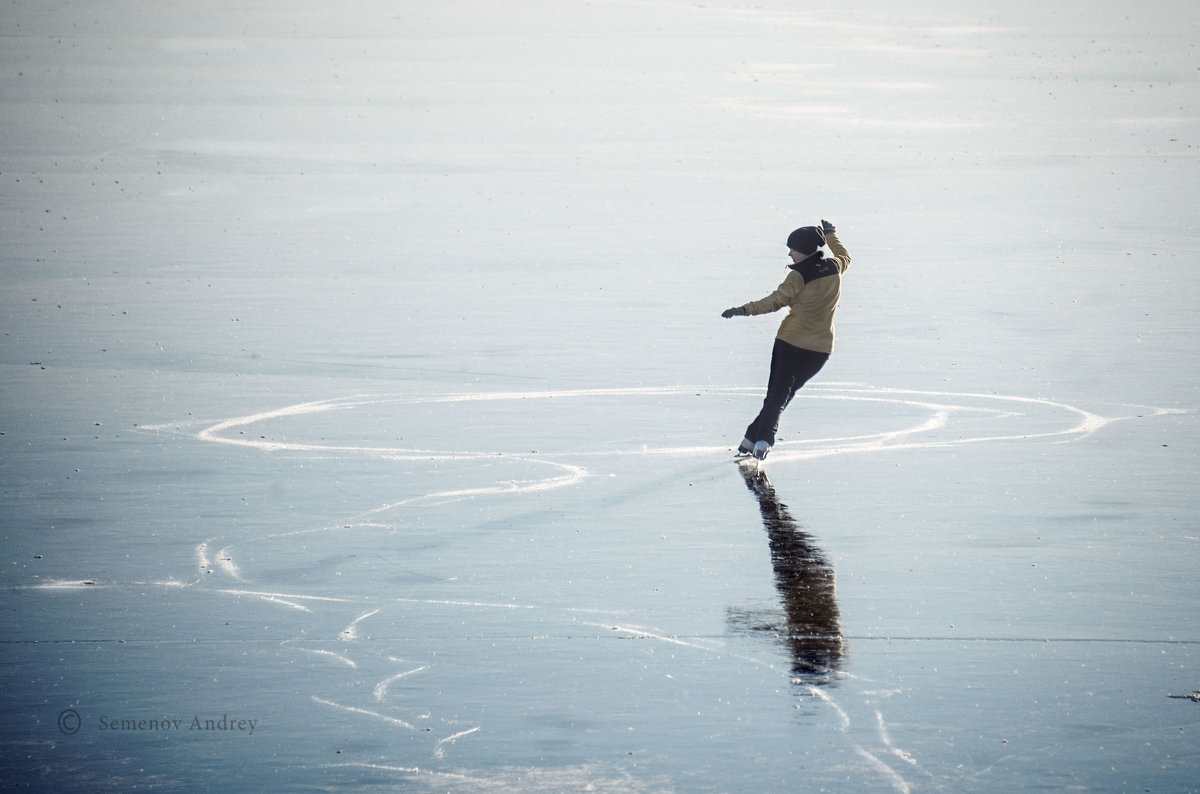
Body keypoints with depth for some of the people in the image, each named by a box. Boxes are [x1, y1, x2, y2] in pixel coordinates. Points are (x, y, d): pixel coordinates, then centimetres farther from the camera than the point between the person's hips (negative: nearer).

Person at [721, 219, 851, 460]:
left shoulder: (799, 276, -14)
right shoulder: (834, 268, 3)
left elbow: (776, 300, -21)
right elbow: (844, 256, 26)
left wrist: (745, 310, -22)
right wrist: (831, 234, 41)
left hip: (791, 342, -5)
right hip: (821, 347, 5)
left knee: (777, 392, 5)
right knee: (786, 393, 12)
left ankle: (753, 439, -8)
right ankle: (763, 437, -2)